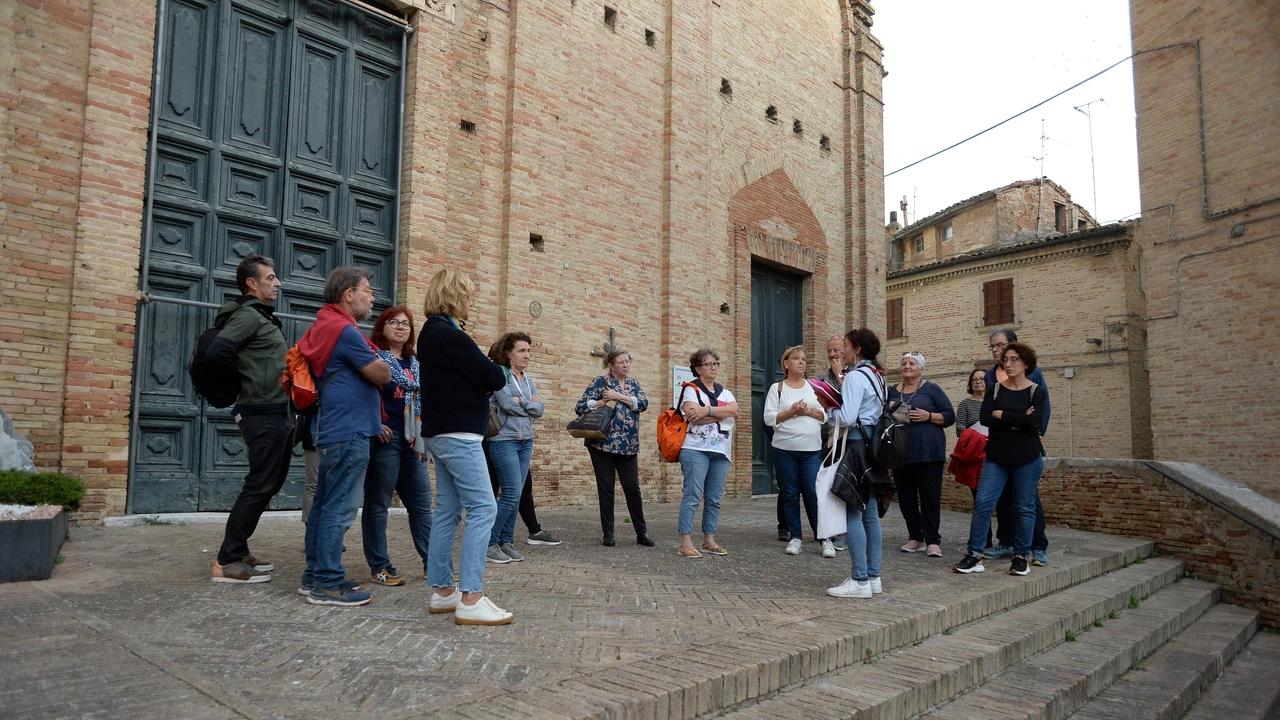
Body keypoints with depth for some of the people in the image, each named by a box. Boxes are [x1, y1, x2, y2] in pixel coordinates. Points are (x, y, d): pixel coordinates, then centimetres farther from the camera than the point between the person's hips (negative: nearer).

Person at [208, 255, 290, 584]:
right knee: (259, 486, -7)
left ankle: (237, 551, 23)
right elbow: (217, 352, -22)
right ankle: (227, 561, 0)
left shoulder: (262, 317, 20)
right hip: (263, 415, -10)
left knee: (269, 484, 14)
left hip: (278, 414, 10)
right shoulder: (248, 315, -10)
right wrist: (242, 382, -9)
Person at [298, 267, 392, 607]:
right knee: (339, 509, -6)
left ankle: (314, 576, 21)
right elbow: (382, 376, -12)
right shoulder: (345, 330, -15)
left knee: (324, 504, 14)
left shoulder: (323, 327, 17)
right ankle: (327, 584, -2)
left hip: (332, 431, 11)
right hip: (349, 432, -11)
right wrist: (379, 361, 11)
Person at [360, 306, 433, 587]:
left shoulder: (416, 363, 17)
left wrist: (422, 436, 18)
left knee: (421, 504, 8)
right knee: (378, 503, 2)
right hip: (385, 438, -6)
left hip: (413, 440, 6)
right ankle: (379, 566, 10)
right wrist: (375, 425, -19)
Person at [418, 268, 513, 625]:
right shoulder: (450, 336, -17)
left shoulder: (431, 333, 15)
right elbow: (495, 379, -17)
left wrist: (481, 377, -2)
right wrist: (496, 370, 3)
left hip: (440, 433, 10)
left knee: (447, 510, 12)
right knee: (482, 508, -10)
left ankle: (443, 590, 17)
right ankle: (470, 599, -11)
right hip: (458, 434, -10)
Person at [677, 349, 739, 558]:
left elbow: (734, 410, -3)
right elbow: (693, 416, -15)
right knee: (693, 495, -8)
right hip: (696, 449, -6)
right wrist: (721, 413, -7)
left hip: (721, 452, 6)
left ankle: (709, 539, 15)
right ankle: (686, 542, -7)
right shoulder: (691, 390, 1)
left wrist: (707, 411, -15)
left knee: (714, 498, 7)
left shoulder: (725, 393, 18)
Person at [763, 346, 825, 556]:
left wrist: (810, 411, -10)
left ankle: (825, 538, 6)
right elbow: (769, 418, -4)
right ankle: (795, 537, 15)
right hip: (785, 451, 0)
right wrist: (791, 412, -14)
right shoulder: (776, 389, 5)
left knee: (814, 495, -4)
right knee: (791, 495, 5)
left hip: (812, 451, 1)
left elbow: (827, 415, 6)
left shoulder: (815, 387, 10)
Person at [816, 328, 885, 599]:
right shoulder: (877, 375, 17)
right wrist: (838, 403, 13)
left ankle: (860, 580, -6)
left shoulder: (855, 376, -12)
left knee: (853, 511, -7)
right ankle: (873, 576, 15)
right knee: (870, 511, 11)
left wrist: (828, 408, -2)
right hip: (876, 443, 10)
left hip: (858, 444, -10)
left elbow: (847, 418, -19)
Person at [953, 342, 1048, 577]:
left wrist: (1001, 414, -11)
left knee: (1025, 507, 5)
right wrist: (1016, 422, -17)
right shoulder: (994, 389, 6)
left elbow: (1033, 420, -18)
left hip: (1027, 458, -2)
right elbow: (985, 419, -10)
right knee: (982, 503, -6)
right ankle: (974, 555, -1)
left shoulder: (1037, 392, 0)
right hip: (996, 456, 2)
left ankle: (1021, 556, 18)